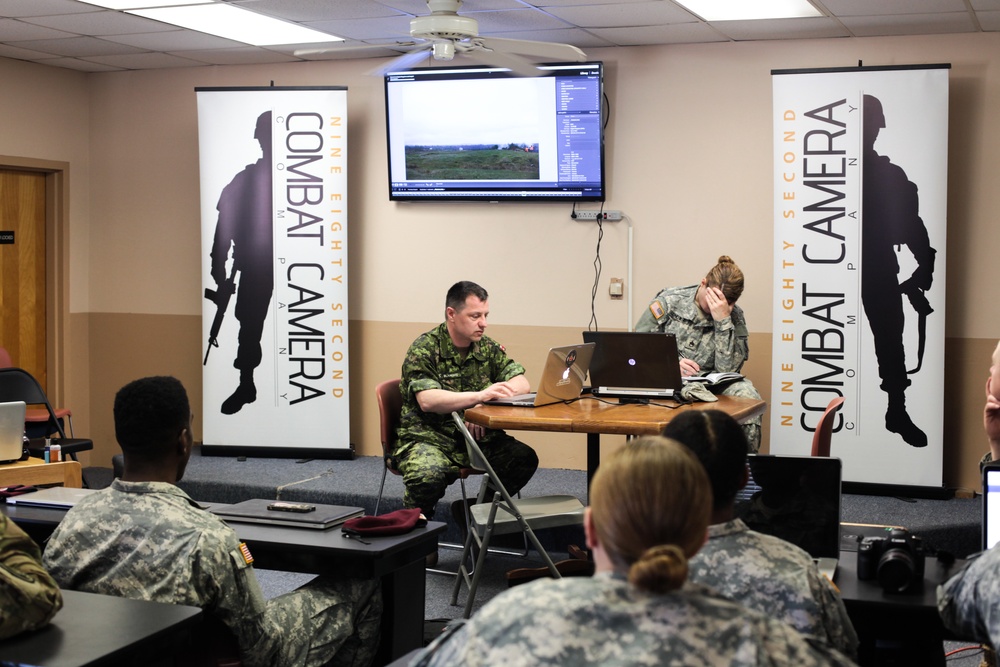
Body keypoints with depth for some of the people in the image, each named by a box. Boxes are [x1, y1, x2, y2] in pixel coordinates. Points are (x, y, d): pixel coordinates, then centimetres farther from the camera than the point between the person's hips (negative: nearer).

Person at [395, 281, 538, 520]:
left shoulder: (488, 348, 8)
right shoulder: (424, 349, -10)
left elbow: (521, 383, 1)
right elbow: (427, 400, -25)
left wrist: (485, 405, -18)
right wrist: (480, 396, -36)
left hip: (476, 437, 6)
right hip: (428, 436, -5)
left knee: (524, 458, -18)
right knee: (428, 475, -37)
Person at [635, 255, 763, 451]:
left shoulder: (734, 317, 3)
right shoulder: (669, 301, 0)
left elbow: (728, 369, -10)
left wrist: (723, 321, -18)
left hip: (710, 384, 2)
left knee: (747, 394, -28)